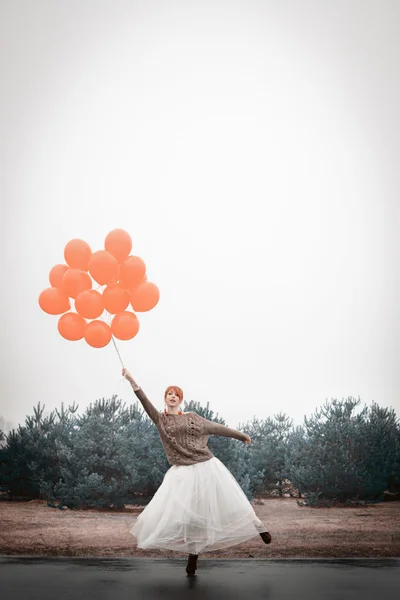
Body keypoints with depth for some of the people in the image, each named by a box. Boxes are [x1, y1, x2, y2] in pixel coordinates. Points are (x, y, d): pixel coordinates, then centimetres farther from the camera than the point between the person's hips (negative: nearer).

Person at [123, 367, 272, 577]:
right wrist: (131, 380, -23)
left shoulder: (192, 417, 6)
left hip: (207, 467, 1)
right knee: (187, 511, -3)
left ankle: (258, 527, 26)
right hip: (183, 472, 0)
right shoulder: (159, 419, 4)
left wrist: (240, 435, 20)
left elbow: (216, 427, 14)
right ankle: (194, 553, 14)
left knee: (228, 502, 8)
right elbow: (144, 400, -10)